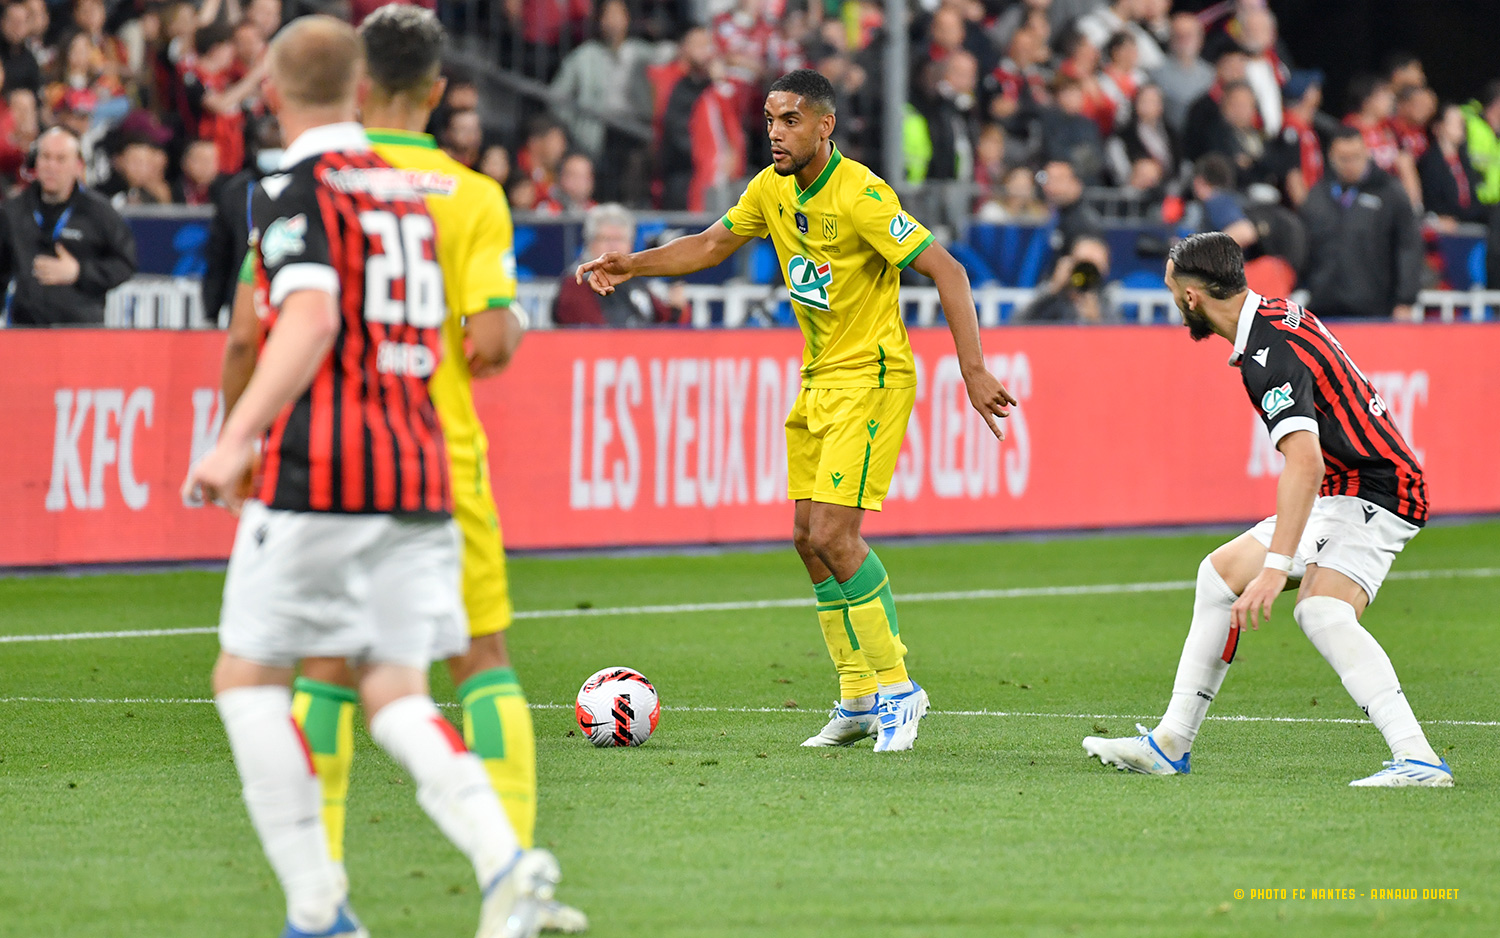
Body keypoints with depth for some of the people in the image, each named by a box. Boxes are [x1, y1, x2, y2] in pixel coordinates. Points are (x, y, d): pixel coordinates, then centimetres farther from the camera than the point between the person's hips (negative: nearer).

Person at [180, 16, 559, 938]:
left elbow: (311, 321, -20)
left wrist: (236, 440, -27)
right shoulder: (408, 188, 17)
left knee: (250, 677, 6)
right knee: (395, 693, 7)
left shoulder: (296, 189, -4)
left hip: (320, 473, -6)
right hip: (419, 473, 6)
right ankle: (502, 855, -18)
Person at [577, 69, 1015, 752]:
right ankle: (859, 701, 16)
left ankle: (897, 688, -4)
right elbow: (712, 244, 19)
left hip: (872, 380, -8)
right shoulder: (773, 189, 4)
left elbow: (947, 271, -22)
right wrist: (633, 265, 6)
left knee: (834, 535, -16)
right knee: (809, 537, 7)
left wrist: (973, 370, -26)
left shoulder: (860, 195, -20)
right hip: (818, 381, 8)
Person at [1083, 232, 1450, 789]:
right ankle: (1171, 745, 20)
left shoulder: (1270, 355, -23)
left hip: (1373, 494, -11)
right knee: (1222, 572, 15)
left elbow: (1306, 463, -36)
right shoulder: (1278, 314, 7)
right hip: (1342, 494, 11)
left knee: (1319, 610, -32)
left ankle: (1416, 758, -41)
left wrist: (1276, 569, -42)